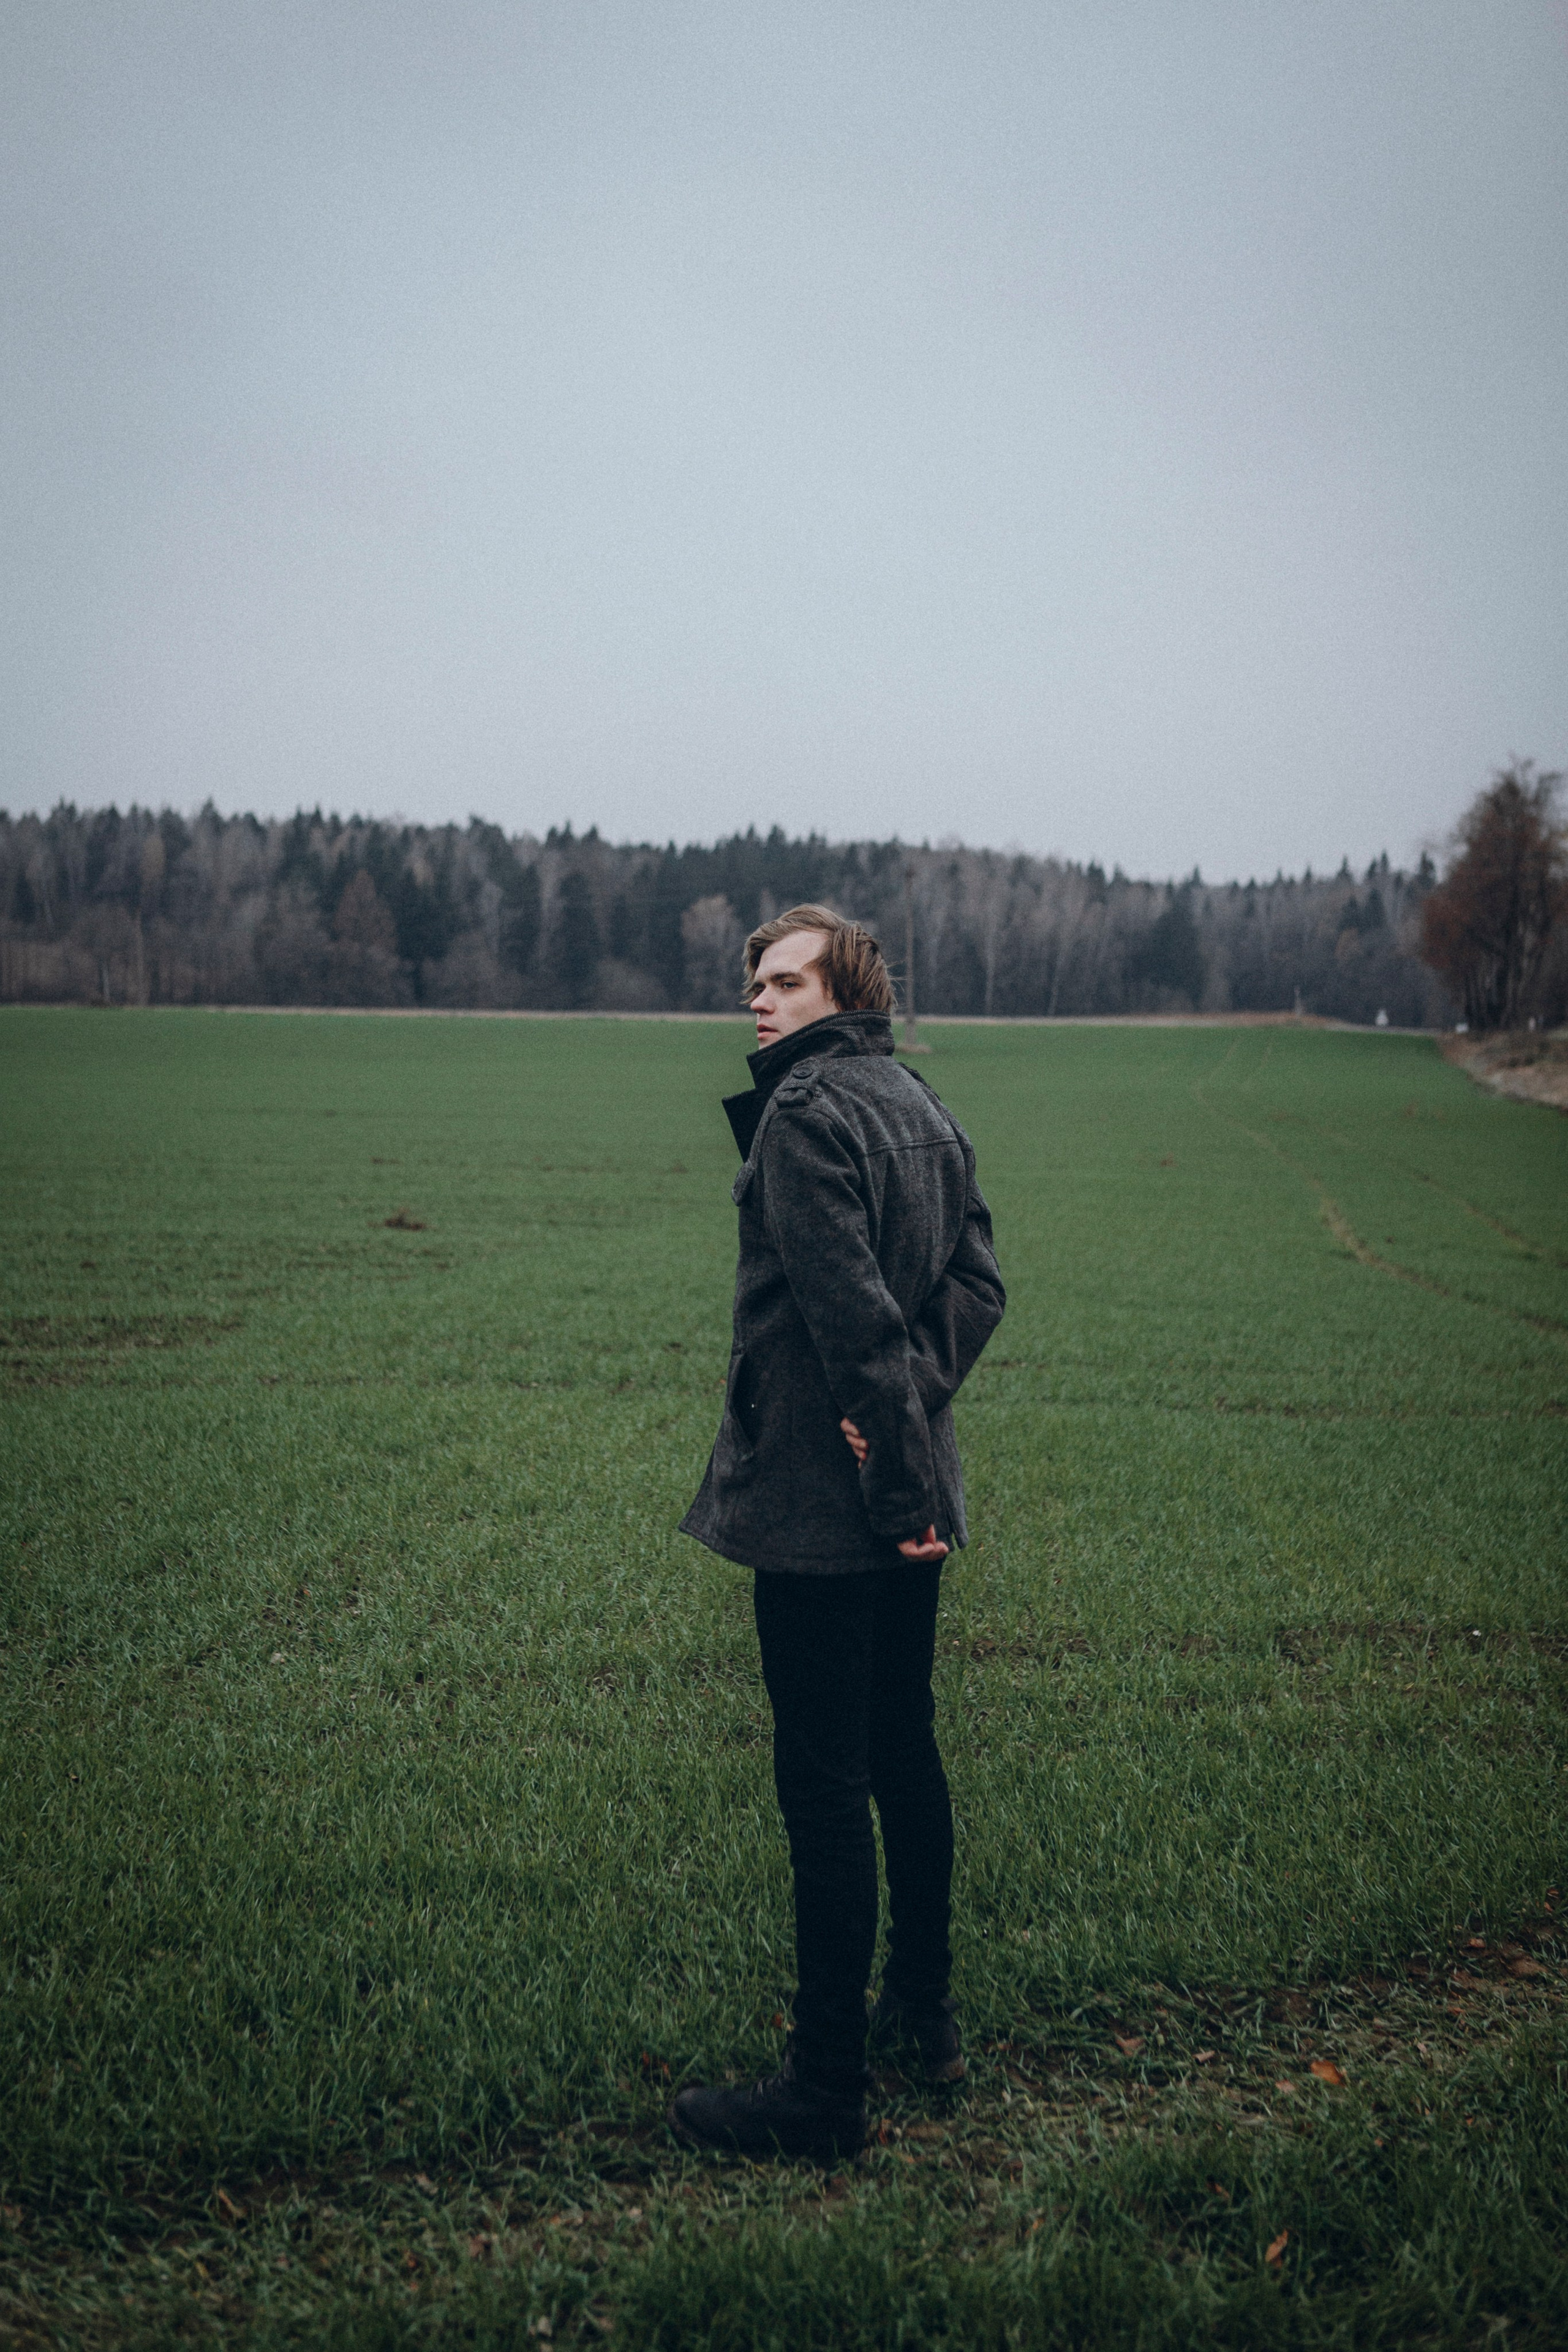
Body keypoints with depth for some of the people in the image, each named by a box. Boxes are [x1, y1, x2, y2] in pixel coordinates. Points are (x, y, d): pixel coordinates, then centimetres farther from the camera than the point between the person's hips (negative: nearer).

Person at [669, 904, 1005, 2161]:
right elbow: (978, 1280, 7)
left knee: (823, 1787, -2)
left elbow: (855, 1310, -21)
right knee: (904, 1747, 21)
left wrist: (898, 1476, -18)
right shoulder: (923, 1105, 11)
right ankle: (925, 2008, 36)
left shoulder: (804, 1115, -16)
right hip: (912, 1496, 9)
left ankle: (826, 2091, 8)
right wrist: (913, 1404, -6)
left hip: (823, 1501, -9)